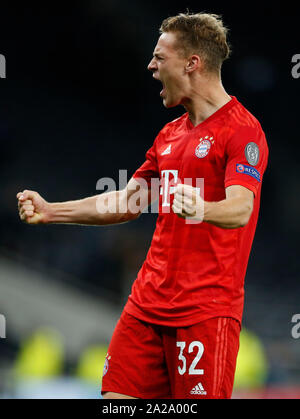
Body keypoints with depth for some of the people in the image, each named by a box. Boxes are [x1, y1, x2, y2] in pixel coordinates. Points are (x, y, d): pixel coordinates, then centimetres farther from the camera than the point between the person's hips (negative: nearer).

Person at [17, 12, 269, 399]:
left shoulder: (242, 130, -9)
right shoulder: (170, 134, 19)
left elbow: (240, 210, -23)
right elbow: (126, 203, 26)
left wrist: (200, 209, -44)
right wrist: (52, 211, 19)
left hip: (207, 309, -8)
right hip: (146, 304, 8)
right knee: (118, 395, 1)